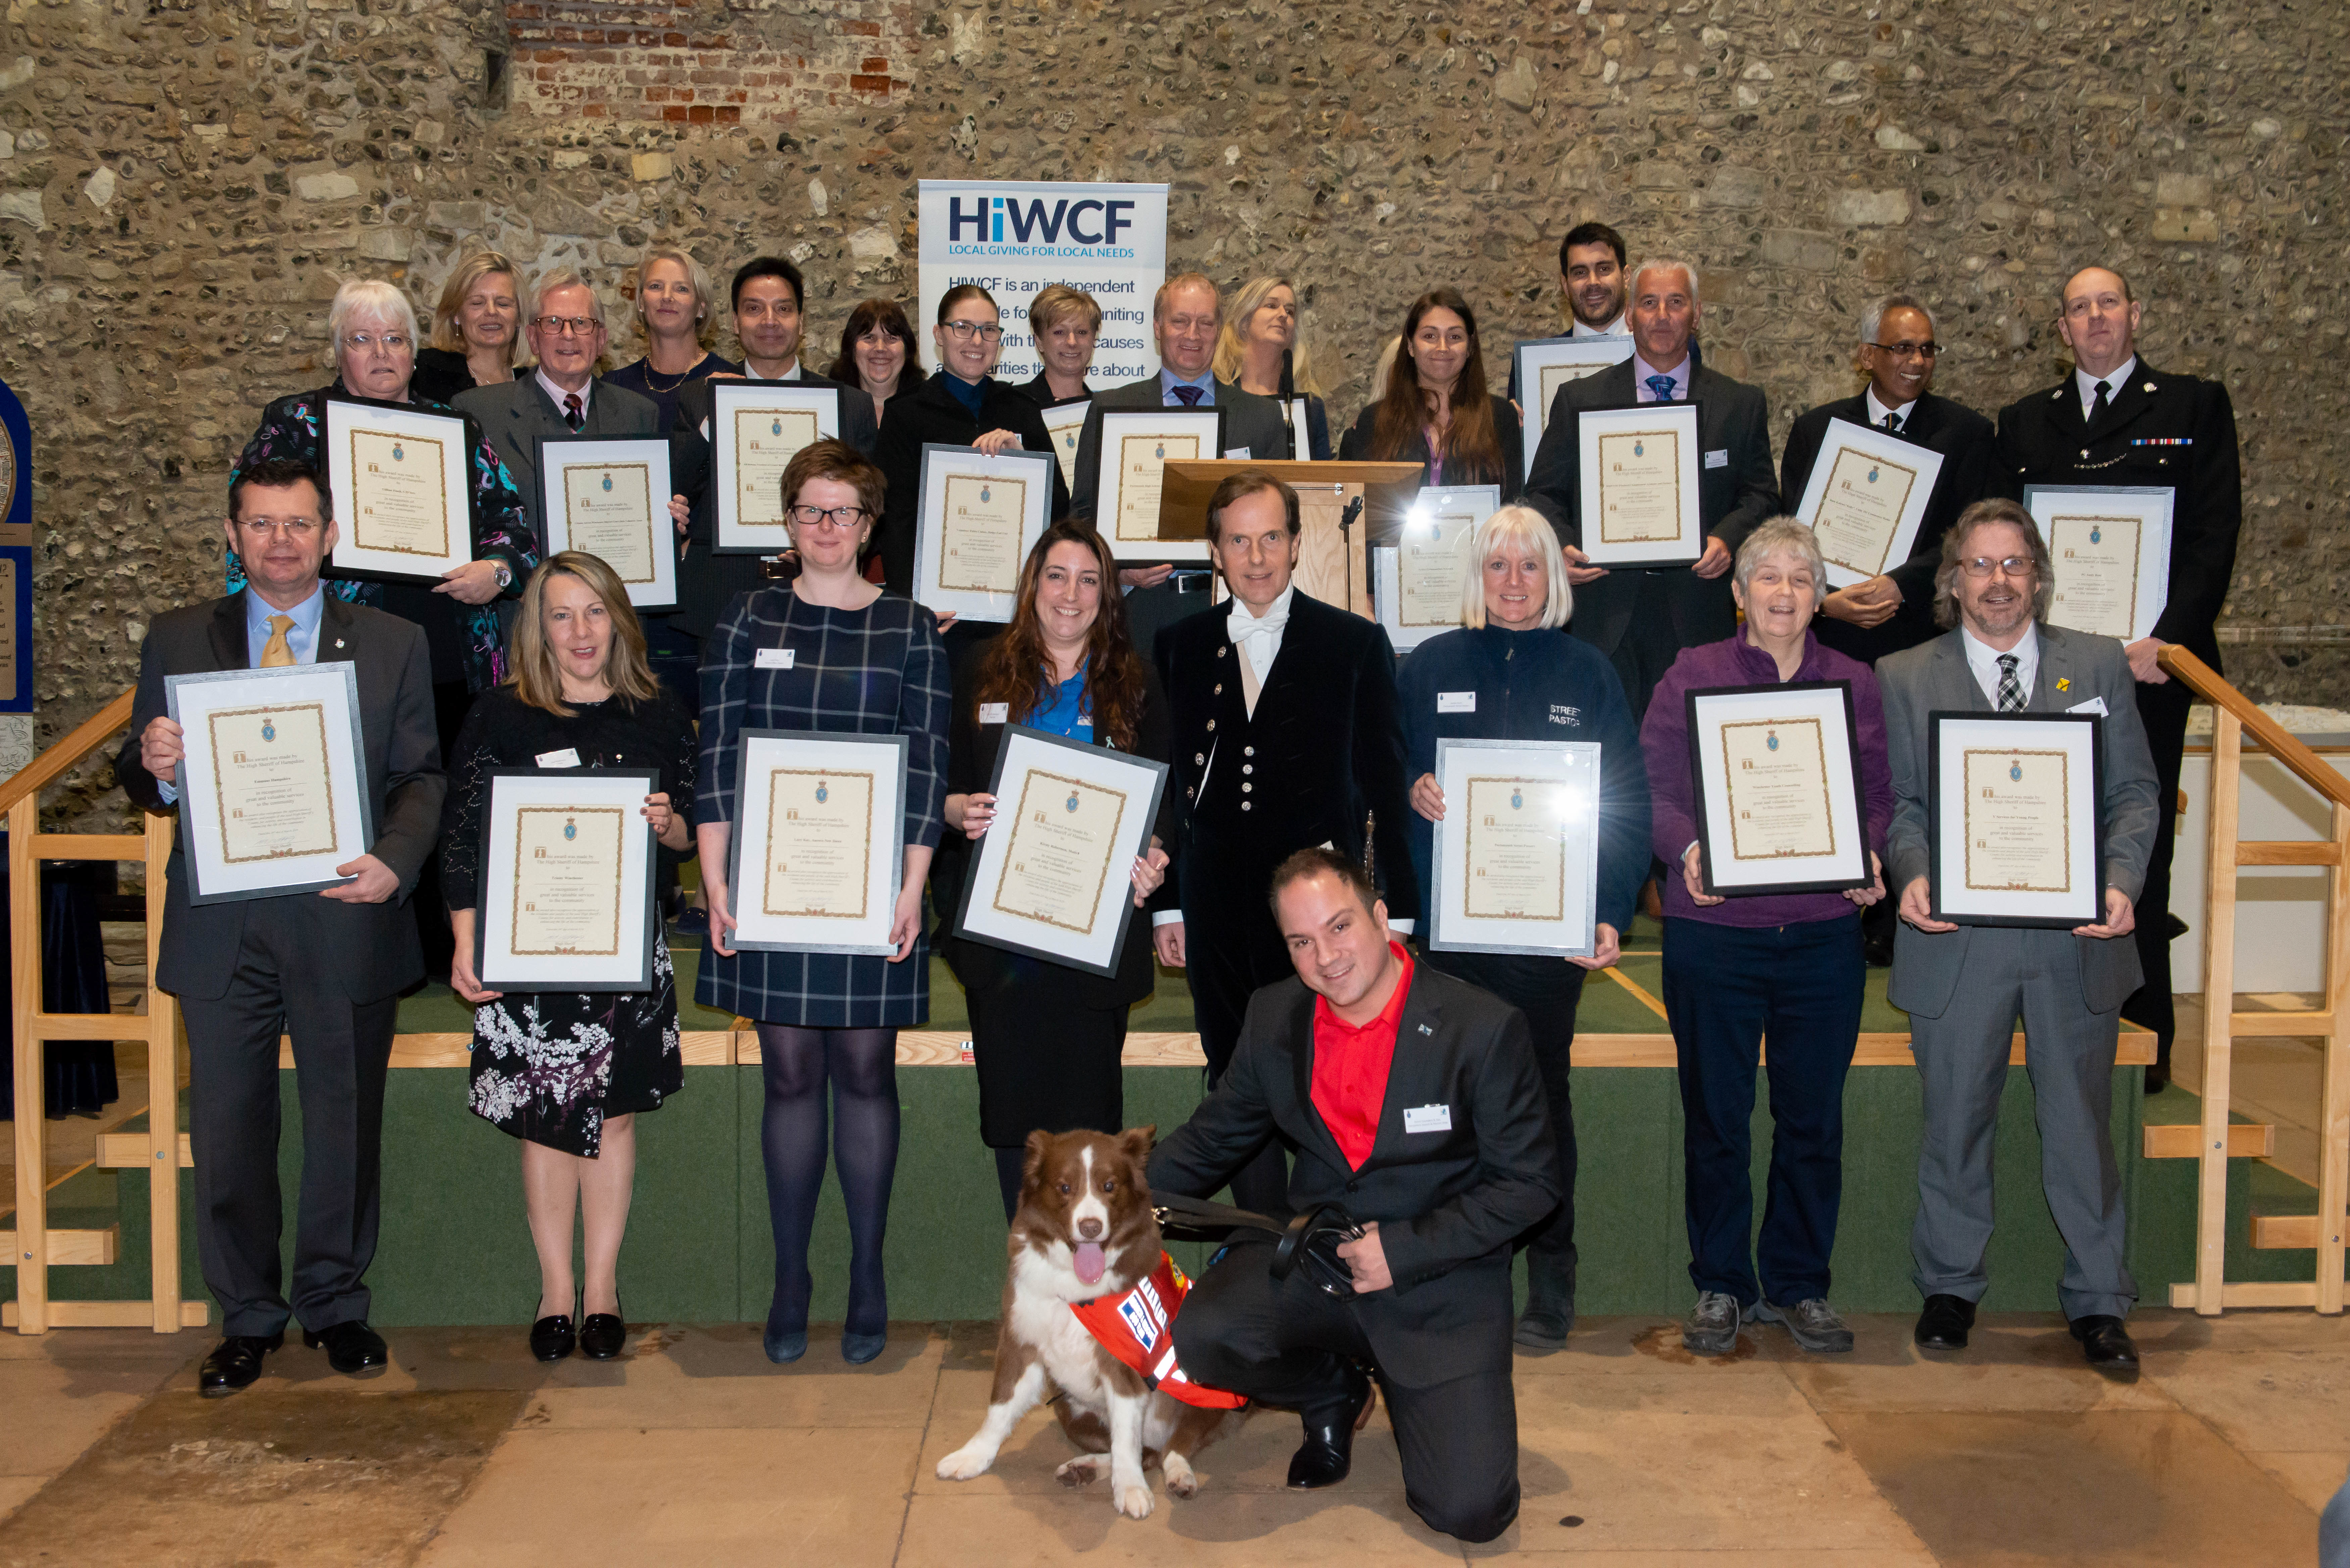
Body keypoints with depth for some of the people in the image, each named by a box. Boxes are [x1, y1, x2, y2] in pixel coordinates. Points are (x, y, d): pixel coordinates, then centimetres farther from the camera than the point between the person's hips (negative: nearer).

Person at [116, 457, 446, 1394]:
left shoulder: (393, 645, 6)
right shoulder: (177, 642, 9)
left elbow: (422, 777, 2)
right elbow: (139, 780, 10)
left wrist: (395, 860, -16)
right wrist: (153, 766, -15)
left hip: (344, 919, -1)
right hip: (221, 928, 1)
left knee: (345, 1124, 8)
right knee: (228, 1131, 6)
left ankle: (335, 1307, 25)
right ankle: (247, 1318, 22)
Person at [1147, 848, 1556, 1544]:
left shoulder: (1484, 1029, -13)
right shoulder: (1274, 1018, 1)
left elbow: (1529, 1184, -9)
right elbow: (1211, 1139, 13)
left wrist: (1405, 1250, -16)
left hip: (1439, 1279, -4)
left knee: (1469, 1510, -18)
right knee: (1204, 1339, -27)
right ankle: (1332, 1394, 9)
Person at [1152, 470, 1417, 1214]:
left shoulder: (1356, 643, 2)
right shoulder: (1182, 645, 9)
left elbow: (1387, 783, 2)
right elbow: (1169, 782, 11)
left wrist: (1402, 909, -2)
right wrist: (1167, 902, 8)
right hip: (1217, 905, 3)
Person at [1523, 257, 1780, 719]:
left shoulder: (1741, 404, 11)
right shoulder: (1580, 399, 9)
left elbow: (1761, 495, 9)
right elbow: (1544, 494, 8)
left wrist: (1728, 539, -11)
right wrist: (1561, 545, -12)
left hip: (1699, 611, 1)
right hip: (1606, 608, 0)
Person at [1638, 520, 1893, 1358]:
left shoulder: (1855, 683, 10)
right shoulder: (1693, 675, 3)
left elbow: (1879, 796, 8)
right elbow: (1652, 785, -2)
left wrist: (1871, 862, -10)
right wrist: (1687, 850, -20)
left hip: (1824, 933, 2)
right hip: (1713, 930, -2)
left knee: (1813, 1117, 7)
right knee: (1716, 1115, 5)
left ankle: (1800, 1285, 22)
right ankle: (1721, 1286, 19)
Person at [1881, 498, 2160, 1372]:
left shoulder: (2099, 665, 8)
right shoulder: (1905, 678, 6)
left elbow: (2135, 791, 6)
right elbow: (1897, 802, 4)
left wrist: (2123, 880, -11)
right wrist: (1911, 872, -16)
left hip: (2077, 938, 1)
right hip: (1957, 938, 0)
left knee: (2081, 1125, 9)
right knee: (1955, 1121, 10)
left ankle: (2097, 1301, 24)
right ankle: (1951, 1286, 27)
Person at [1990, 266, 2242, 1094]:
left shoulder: (2194, 406, 6)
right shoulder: (2024, 420, 15)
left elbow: (2213, 536, -2)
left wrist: (2165, 637, -14)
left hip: (2146, 662, -3)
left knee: (2138, 848, 1)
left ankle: (2143, 1035, 10)